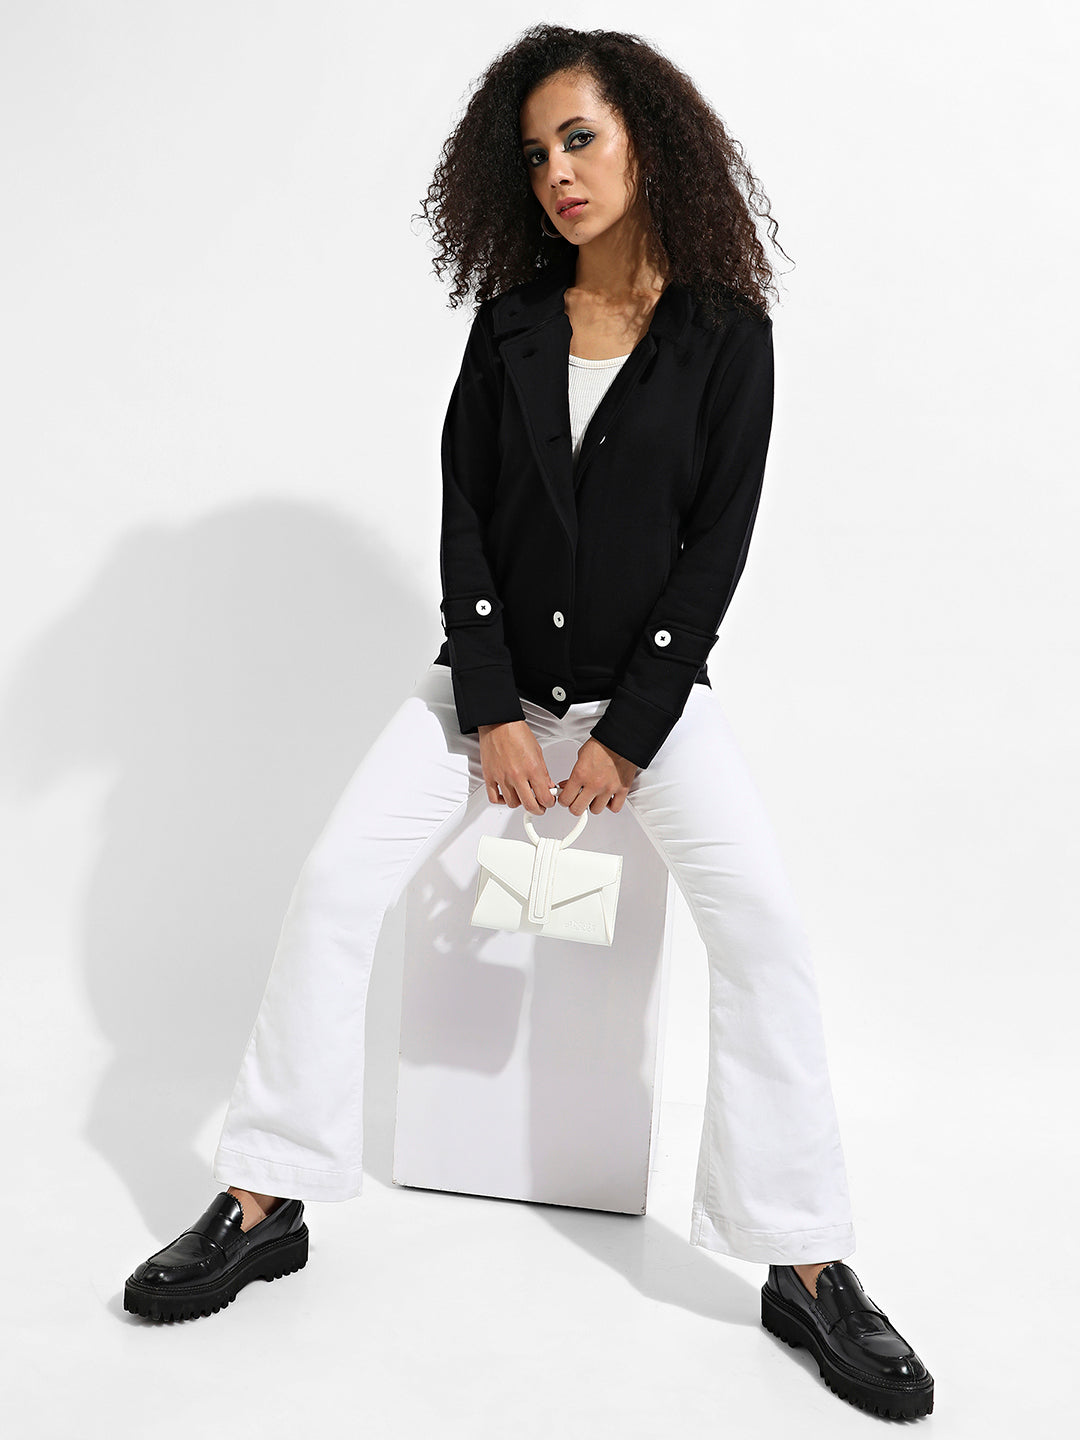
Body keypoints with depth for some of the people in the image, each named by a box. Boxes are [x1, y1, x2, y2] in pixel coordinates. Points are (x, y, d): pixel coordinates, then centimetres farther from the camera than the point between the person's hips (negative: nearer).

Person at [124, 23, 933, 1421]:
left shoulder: (726, 332, -2)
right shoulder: (509, 323, 5)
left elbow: (716, 544, -6)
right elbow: (463, 512, 1)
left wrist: (626, 735, -13)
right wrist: (494, 711, -9)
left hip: (648, 684, -2)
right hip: (495, 673, 3)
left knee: (767, 932, -21)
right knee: (333, 885, -12)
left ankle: (807, 1266, -8)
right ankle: (262, 1201, 1)